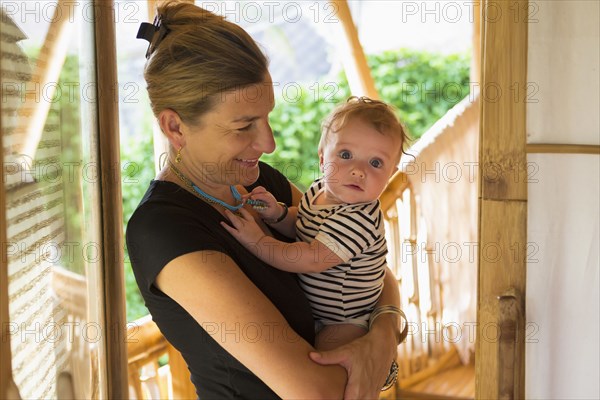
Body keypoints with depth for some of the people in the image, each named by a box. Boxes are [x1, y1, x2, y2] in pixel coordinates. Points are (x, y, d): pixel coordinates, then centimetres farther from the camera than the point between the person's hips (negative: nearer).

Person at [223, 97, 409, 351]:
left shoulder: (359, 219, -32)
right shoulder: (318, 191, -5)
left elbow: (312, 260, -34)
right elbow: (299, 226, 13)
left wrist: (257, 242, -30)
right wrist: (277, 214, -9)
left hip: (343, 322, -8)